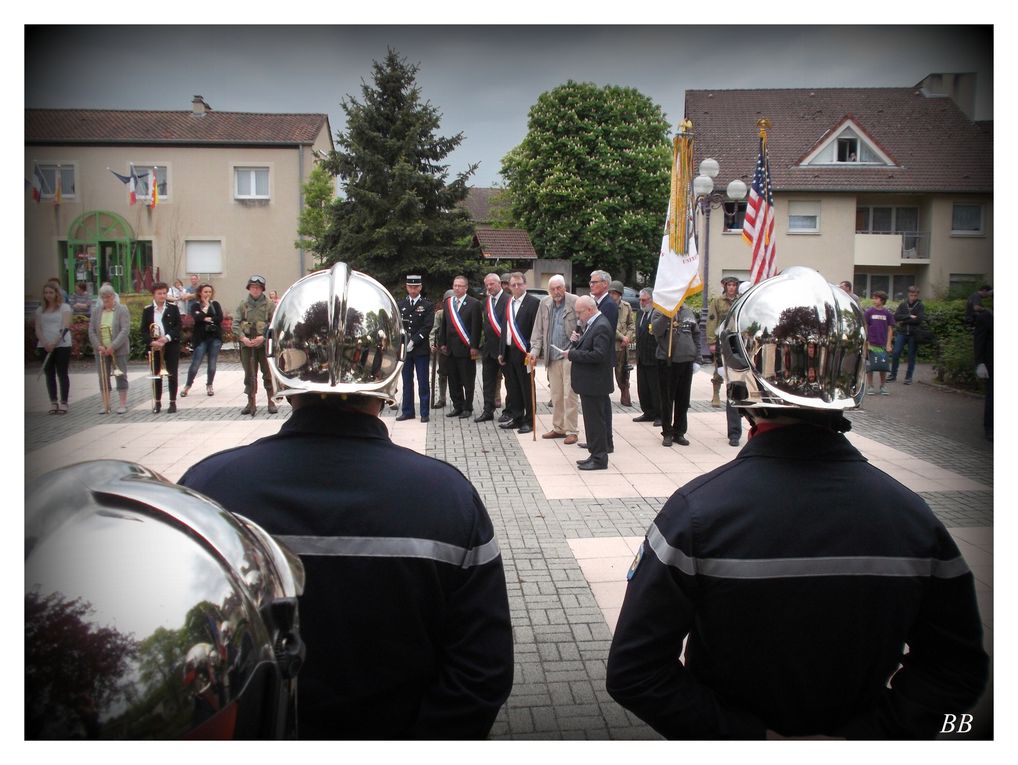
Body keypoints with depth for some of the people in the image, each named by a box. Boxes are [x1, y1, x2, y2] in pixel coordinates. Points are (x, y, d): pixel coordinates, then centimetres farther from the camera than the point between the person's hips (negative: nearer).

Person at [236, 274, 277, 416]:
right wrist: (242, 337, -13)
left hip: (265, 344, -2)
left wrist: (263, 337, -15)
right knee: (249, 374, 7)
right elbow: (236, 324, 2)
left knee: (269, 373, 3)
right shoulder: (243, 304, 6)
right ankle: (251, 403, 17)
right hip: (247, 345, 2)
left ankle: (270, 401, 14)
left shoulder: (269, 304, 0)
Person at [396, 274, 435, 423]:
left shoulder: (427, 305, -1)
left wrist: (413, 341, -16)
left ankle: (424, 412, 7)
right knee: (407, 381, 10)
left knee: (423, 382, 1)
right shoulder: (401, 304, 10)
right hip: (404, 349, 4)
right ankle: (407, 411, 17)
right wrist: (401, 330, -13)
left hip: (421, 349, -3)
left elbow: (427, 327, -9)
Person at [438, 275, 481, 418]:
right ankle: (457, 406, 20)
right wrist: (442, 343, 7)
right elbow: (444, 325, 15)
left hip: (466, 348, -6)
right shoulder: (448, 303, 12)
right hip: (451, 348, 6)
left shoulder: (474, 303, -5)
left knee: (467, 381, 3)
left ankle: (467, 408, 12)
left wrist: (474, 347, -14)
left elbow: (476, 327, -9)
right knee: (453, 380, 10)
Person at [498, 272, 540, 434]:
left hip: (524, 353, -7)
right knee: (512, 388, 13)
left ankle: (529, 421, 10)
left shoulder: (533, 302, -7)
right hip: (508, 352, 7)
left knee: (527, 388, 1)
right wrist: (501, 351, 13)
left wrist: (531, 352, -16)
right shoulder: (508, 303, 14)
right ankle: (516, 418, 23)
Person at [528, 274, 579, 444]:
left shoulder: (574, 302, -9)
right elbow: (538, 330, 10)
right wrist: (535, 350, 1)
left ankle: (571, 431, 5)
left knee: (569, 394, -3)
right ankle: (558, 428, 24)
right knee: (556, 395, 13)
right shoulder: (545, 303, 8)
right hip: (552, 356, 5)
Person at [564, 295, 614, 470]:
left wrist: (572, 354, -20)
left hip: (594, 383, -10)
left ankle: (599, 458, 5)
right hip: (590, 382, 10)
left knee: (594, 420, -3)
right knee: (595, 418, 16)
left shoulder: (601, 326, -18)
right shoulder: (591, 324, 13)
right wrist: (576, 341, 0)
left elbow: (598, 355, -26)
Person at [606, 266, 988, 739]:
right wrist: (864, 734, -9)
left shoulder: (698, 511, -27)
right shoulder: (913, 517, -16)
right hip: (853, 731, 3)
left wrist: (746, 737, -19)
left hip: (729, 742, -2)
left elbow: (634, 673, -25)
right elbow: (958, 669, -6)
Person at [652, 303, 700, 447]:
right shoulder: (660, 313, -1)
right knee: (667, 399, 4)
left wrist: (696, 358, 9)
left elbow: (696, 335, 13)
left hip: (686, 361, 3)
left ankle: (679, 432, 19)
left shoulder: (688, 312, 9)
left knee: (683, 400, 8)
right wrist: (667, 314, -22)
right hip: (666, 361, -3)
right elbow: (656, 331, -18)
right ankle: (667, 433, 13)